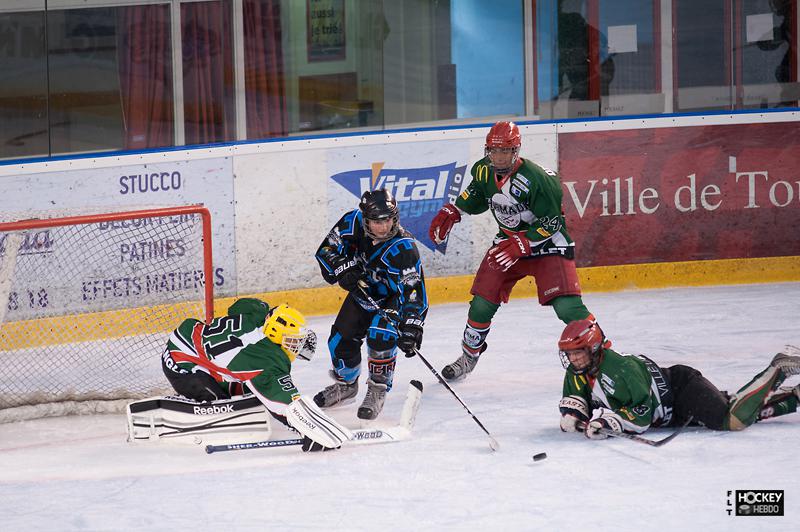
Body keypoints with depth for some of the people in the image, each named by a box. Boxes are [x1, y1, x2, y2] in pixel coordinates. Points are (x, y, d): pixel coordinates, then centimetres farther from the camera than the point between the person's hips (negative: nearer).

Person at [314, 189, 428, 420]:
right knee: (341, 338, 4)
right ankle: (345, 386, 31)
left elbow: (412, 290, -37)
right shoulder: (353, 222, -23)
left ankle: (377, 392, -10)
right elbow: (326, 249, -11)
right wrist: (343, 268, -29)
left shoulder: (403, 247, -35)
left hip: (392, 298, -5)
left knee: (380, 335, -28)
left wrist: (411, 326, -45)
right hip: (362, 291, 5)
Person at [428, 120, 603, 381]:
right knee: (482, 303, 2)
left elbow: (551, 223, -24)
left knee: (567, 306, -20)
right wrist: (452, 212, 3)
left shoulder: (535, 179, -29)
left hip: (547, 242, -6)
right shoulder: (483, 170, -8)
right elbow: (476, 196, 16)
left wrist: (521, 244, -32)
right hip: (509, 240, 6)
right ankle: (469, 356, 24)